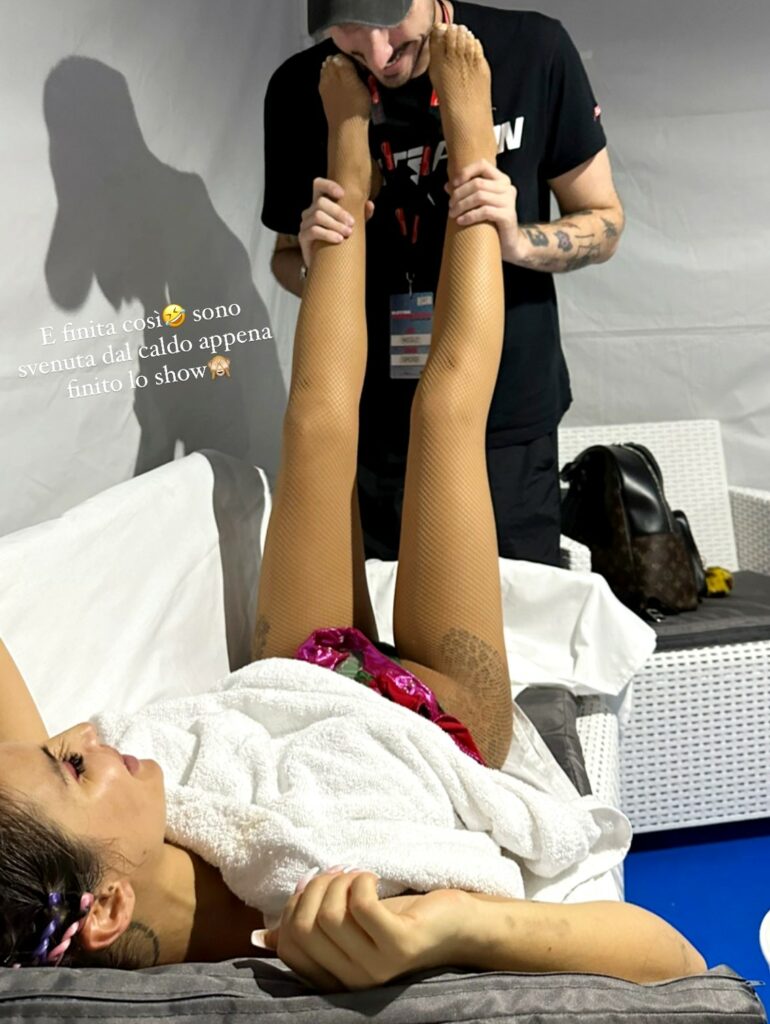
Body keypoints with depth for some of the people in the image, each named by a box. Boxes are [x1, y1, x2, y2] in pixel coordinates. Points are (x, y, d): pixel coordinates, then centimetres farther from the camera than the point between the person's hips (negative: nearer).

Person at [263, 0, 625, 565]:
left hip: (511, 423, -1)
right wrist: (313, 260, -15)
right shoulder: (299, 89, -5)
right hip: (370, 426, 2)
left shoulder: (534, 49, -9)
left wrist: (518, 242, -20)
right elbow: (286, 260, 8)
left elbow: (604, 224, 0)